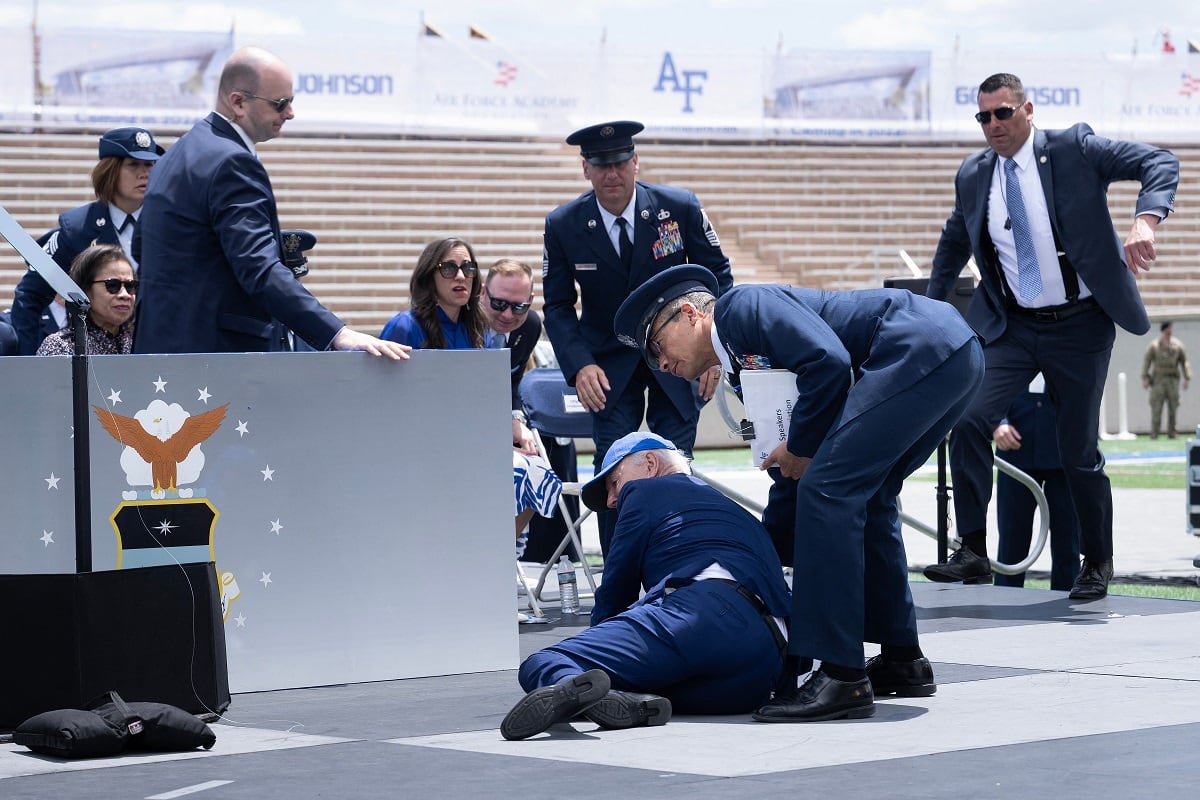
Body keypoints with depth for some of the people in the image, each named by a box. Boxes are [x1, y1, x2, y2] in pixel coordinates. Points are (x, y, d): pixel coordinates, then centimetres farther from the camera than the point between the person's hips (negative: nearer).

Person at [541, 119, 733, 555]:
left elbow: (717, 275, -1)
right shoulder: (563, 225, -11)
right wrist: (579, 365, -18)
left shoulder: (680, 207, -12)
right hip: (610, 362, 0)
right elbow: (557, 306, -2)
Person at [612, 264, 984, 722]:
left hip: (923, 347, -11)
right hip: (956, 357, 11)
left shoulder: (740, 306, -2)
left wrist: (801, 448, -5)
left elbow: (828, 360, -18)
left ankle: (841, 677, -14)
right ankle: (901, 659, 28)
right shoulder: (745, 367, 25)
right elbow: (790, 483, 30)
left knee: (828, 491, -13)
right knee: (864, 499, 21)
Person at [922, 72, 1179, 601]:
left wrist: (1145, 220, -30)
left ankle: (1097, 564, 21)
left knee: (1079, 449, 3)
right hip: (1013, 326, 3)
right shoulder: (973, 175, 6)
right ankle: (973, 552, -9)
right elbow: (953, 244, 24)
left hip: (1079, 325, -3)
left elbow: (1160, 164, -12)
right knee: (970, 420, -16)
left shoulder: (1073, 149, -7)